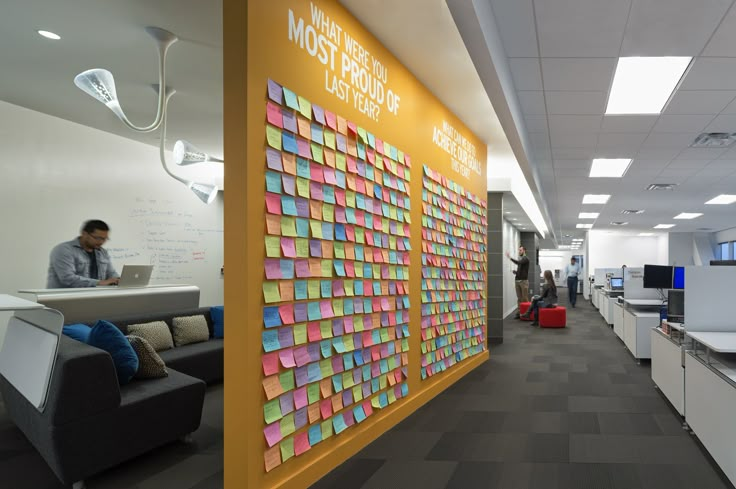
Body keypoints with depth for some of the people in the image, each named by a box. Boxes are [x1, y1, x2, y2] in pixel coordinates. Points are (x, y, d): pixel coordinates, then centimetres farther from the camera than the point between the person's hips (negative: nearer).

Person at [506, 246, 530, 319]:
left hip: (524, 281, -7)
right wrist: (515, 272, 8)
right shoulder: (520, 259, 18)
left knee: (525, 298, -6)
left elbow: (518, 263, -25)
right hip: (517, 280, 7)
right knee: (519, 298, 5)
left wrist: (510, 258, -28)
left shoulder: (526, 259, -6)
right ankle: (518, 313, 6)